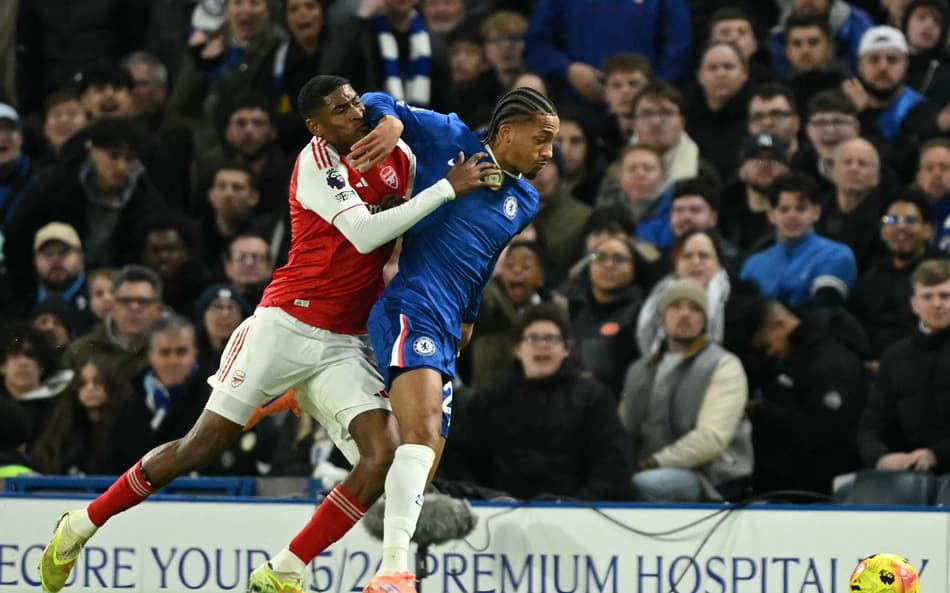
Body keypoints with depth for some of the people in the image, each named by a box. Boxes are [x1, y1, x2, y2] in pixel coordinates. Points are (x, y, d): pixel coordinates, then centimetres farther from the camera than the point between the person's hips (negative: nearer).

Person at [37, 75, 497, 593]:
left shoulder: (397, 156, 8)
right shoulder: (317, 160, -12)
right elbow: (365, 234, -22)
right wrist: (449, 188, -21)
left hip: (345, 345, 6)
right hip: (286, 326, -6)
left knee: (382, 456, -14)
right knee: (204, 444, -5)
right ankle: (80, 526, 12)